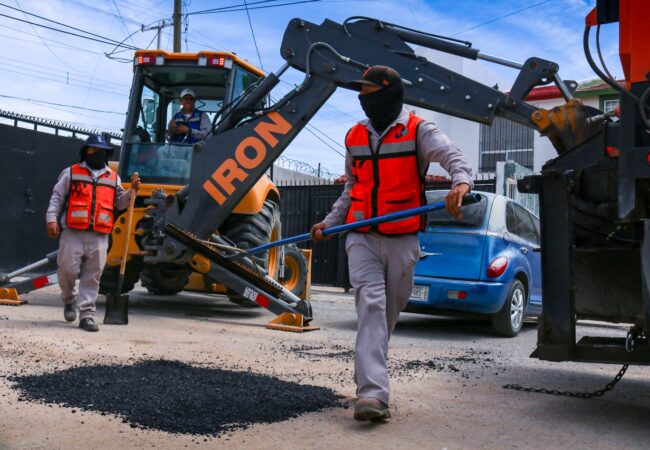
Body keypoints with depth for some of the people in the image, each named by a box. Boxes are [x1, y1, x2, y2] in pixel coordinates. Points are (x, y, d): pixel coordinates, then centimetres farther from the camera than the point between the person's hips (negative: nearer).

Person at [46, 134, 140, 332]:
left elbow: (119, 203, 19)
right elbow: (57, 198, 7)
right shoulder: (71, 173, 9)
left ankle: (86, 314, 4)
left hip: (99, 236, 2)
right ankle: (69, 300, 26)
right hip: (73, 233, -2)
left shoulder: (113, 178, 18)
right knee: (68, 269, -3)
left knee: (92, 276, 0)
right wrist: (52, 219, -5)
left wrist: (131, 191, 2)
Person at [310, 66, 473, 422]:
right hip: (362, 238, 2)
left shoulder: (418, 131, 0)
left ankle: (368, 375, 31)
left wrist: (461, 182, -39)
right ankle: (373, 393, -19)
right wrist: (330, 222, 12)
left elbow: (453, 157, -16)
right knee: (370, 306, -14)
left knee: (390, 310, 10)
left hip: (403, 241, -2)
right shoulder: (354, 137, 14)